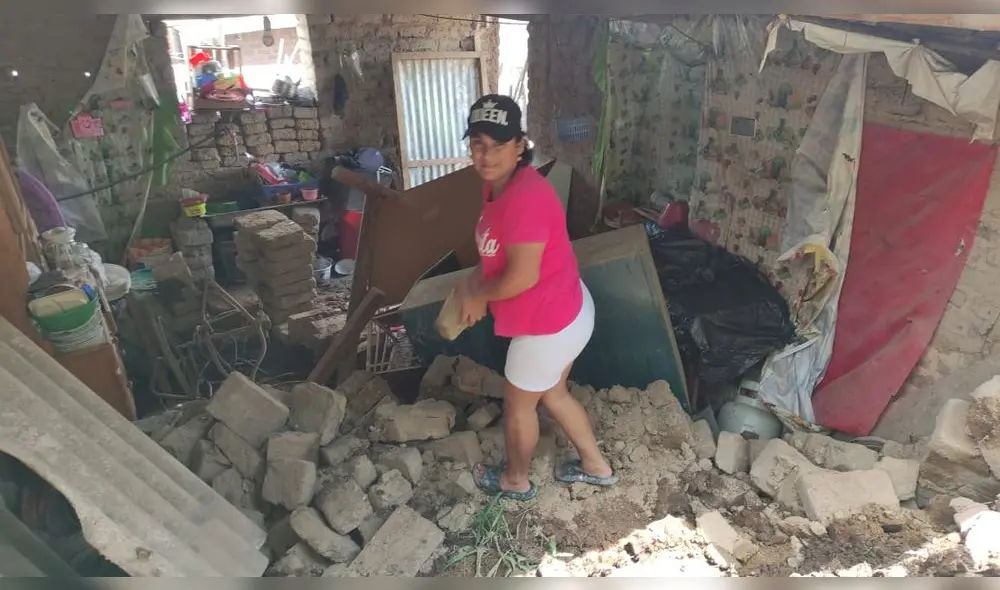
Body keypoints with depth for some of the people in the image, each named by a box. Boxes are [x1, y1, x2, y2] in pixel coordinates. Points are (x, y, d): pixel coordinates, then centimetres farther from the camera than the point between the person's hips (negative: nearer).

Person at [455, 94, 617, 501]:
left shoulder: (526, 196, -30)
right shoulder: (498, 185, 2)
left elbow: (521, 277, -29)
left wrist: (476, 295, -12)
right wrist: (473, 283, 1)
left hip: (549, 324, -9)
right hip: (566, 311, 10)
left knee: (518, 403, 14)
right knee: (552, 393, 27)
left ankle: (516, 480, 40)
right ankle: (596, 466, 46)